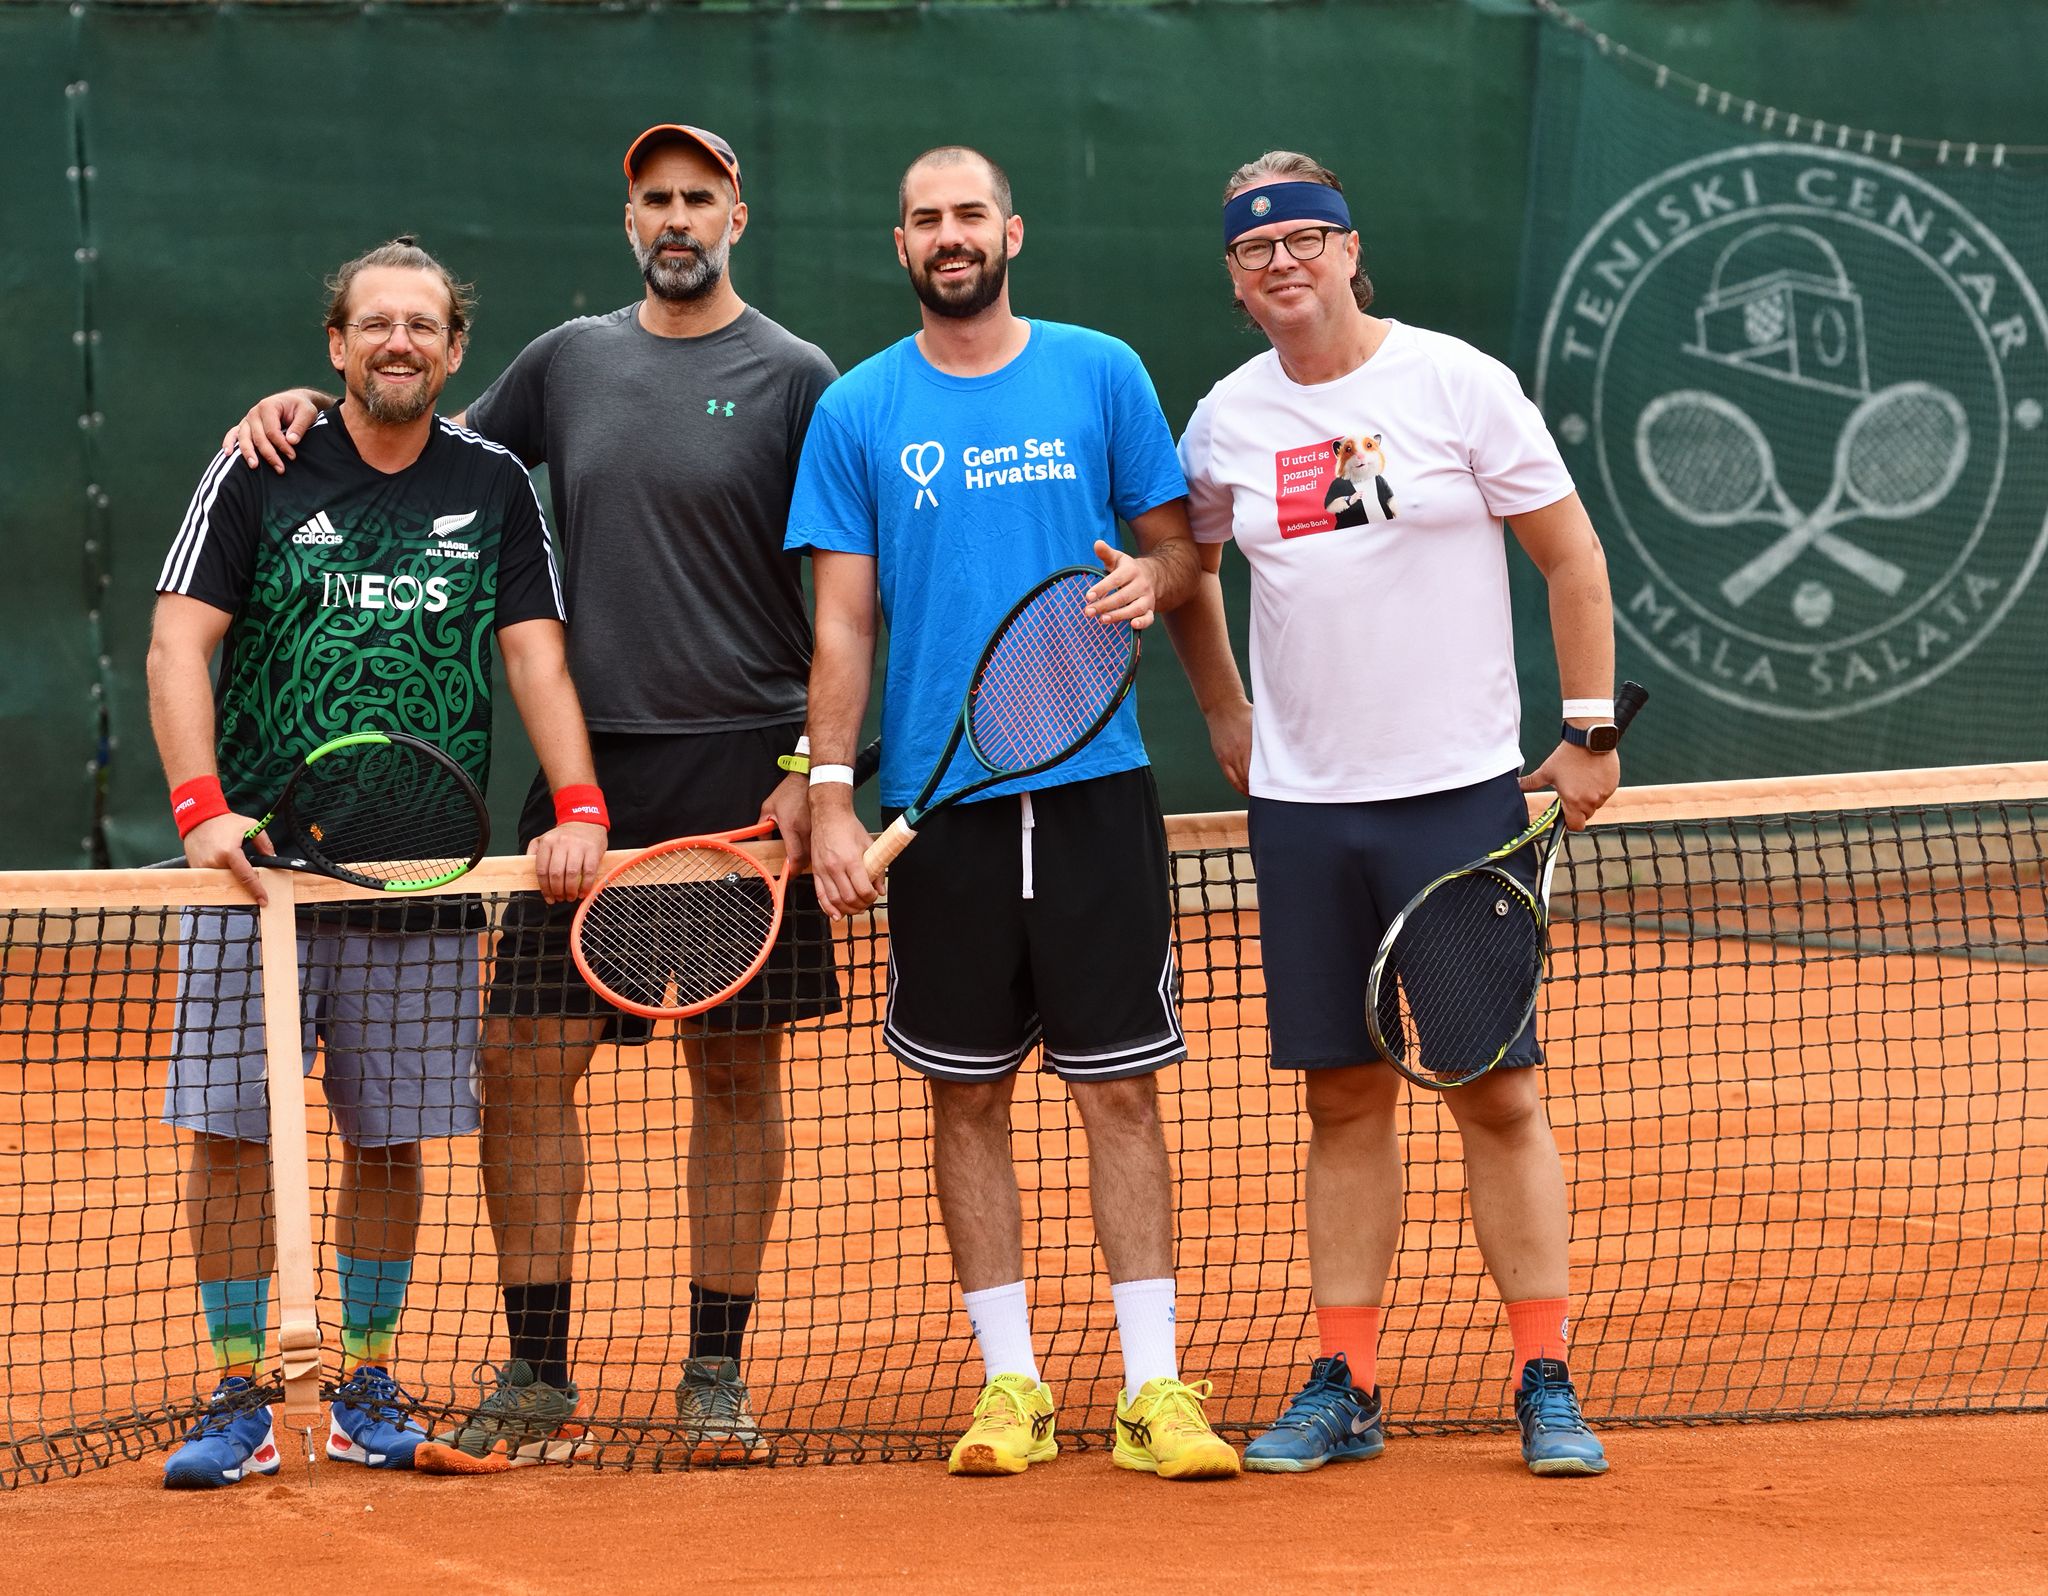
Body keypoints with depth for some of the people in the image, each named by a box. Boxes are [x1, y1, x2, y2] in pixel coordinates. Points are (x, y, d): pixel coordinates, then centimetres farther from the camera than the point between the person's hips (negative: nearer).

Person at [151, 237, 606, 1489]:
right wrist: (203, 806, -17)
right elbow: (180, 644, -3)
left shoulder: (493, 486, 9)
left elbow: (536, 654, 4)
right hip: (261, 862, -2)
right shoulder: (261, 472, 2)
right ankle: (239, 1404, 2)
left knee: (391, 1139, 6)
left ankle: (367, 1389, 19)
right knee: (232, 1129, -6)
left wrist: (578, 809, -11)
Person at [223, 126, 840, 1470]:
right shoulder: (571, 360, 12)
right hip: (589, 767, 3)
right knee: (526, 1059, -3)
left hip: (743, 775, -3)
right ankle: (536, 1379, 5)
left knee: (738, 1072, 3)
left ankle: (718, 1376, 11)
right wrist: (321, 406, 8)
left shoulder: (799, 381, 1)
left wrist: (813, 768, -9)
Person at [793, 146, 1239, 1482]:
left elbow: (1179, 545, 10)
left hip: (1094, 784, -1)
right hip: (940, 796, 1)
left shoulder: (1101, 374, 5)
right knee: (970, 1098, 5)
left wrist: (1153, 581, -13)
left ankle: (1157, 1388, 0)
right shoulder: (859, 411, 5)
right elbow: (843, 623, 4)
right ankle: (1012, 1384, 12)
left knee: (1122, 1085, -2)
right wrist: (830, 799, -4)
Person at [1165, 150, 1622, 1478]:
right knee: (1345, 1099, 5)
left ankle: (1547, 1384, 2)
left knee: (1498, 1093, -3)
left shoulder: (1458, 383, -4)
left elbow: (1572, 555, 0)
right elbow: (1187, 564, 25)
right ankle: (1346, 1387, 9)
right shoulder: (1226, 420, 6)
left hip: (1459, 790, -3)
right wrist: (1225, 713, 17)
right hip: (1301, 806, 3)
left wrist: (1590, 730, -3)